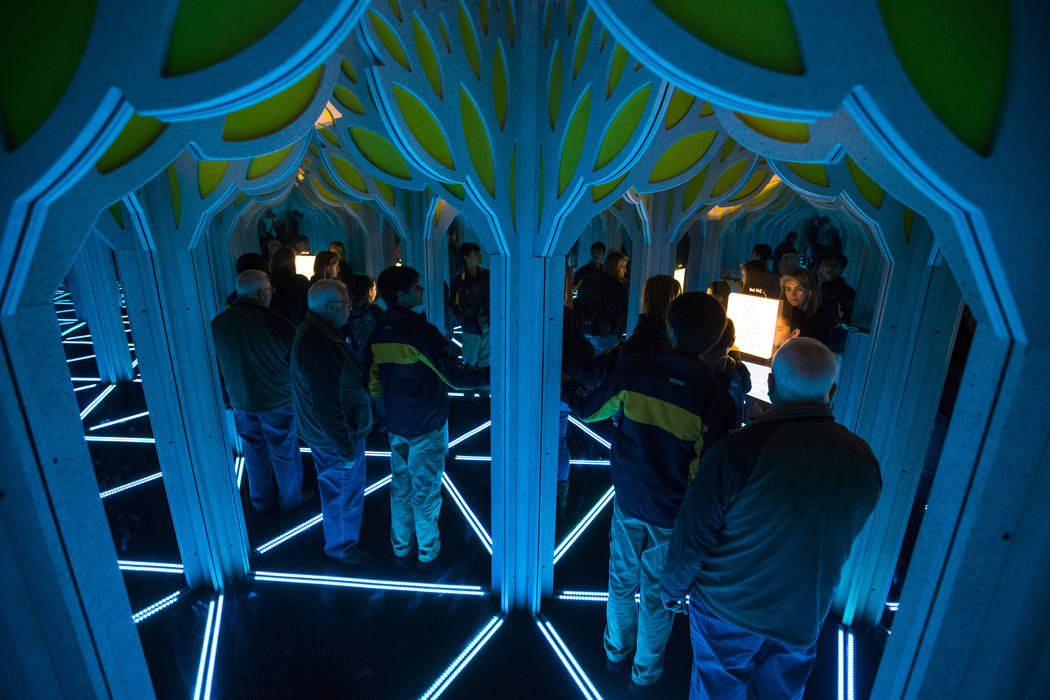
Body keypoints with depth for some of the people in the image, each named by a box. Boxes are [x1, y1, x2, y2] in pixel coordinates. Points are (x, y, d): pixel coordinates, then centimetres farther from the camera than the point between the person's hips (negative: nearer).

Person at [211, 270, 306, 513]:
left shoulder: (217, 323, -4)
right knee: (285, 452, 13)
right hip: (277, 402, -5)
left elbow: (216, 366, 7)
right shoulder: (275, 323, -21)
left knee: (254, 450, 22)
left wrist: (228, 399, 18)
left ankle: (260, 500, 38)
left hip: (241, 403, 5)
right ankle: (290, 498, 30)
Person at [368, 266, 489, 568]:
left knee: (400, 486, 19)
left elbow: (374, 384, 7)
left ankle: (400, 549, 34)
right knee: (425, 489, 10)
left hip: (396, 423, 6)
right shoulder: (421, 331, -23)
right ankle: (427, 551, 27)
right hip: (427, 424, -6)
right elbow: (454, 375, -22)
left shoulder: (378, 334, -1)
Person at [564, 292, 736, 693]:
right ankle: (646, 669, 43)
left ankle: (617, 649, 49)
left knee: (622, 580, 25)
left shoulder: (633, 374, -17)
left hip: (628, 503, 2)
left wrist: (565, 390, 20)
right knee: (658, 594, 20)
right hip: (673, 517, -2)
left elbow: (589, 409, 0)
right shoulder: (715, 400, -22)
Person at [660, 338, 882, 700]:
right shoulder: (864, 459, -13)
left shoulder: (738, 450, -29)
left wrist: (673, 587, -2)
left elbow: (695, 532, -20)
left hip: (728, 607, -4)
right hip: (806, 616, 4)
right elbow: (844, 537, 3)